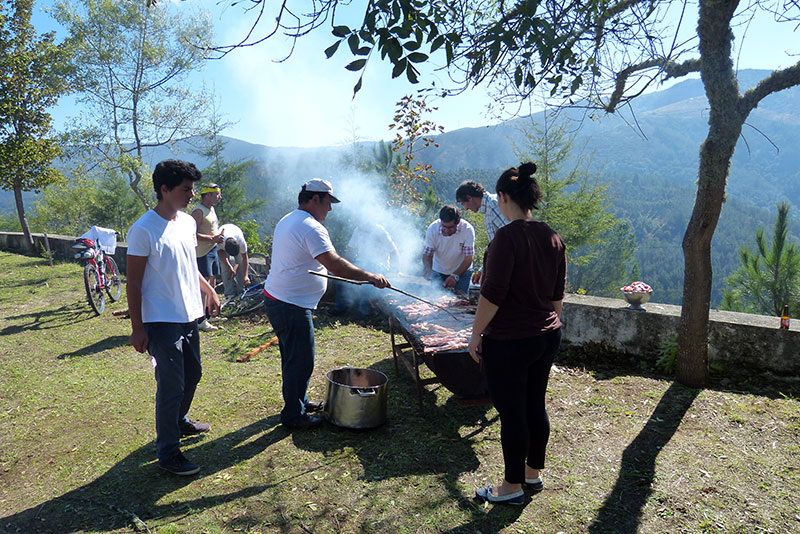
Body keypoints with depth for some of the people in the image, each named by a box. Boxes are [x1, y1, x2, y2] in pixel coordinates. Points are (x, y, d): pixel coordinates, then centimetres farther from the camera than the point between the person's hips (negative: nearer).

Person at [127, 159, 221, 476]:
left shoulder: (188, 222, 7)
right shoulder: (143, 230, -16)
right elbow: (133, 283, -14)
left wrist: (209, 291, 17)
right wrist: (137, 328, -15)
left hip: (189, 316, 8)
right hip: (161, 321, -8)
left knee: (192, 374, 20)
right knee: (171, 385, -3)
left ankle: (180, 421, 43)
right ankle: (167, 451, 12)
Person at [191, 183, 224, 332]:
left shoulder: (211, 209, 16)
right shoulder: (198, 211, -15)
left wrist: (218, 236, 14)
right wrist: (212, 238, -25)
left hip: (212, 250, 10)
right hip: (202, 253, -10)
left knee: (212, 284, 15)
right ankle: (201, 321, -4)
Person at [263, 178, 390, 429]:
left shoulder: (287, 220, 15)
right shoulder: (311, 227, -19)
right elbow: (335, 264, -28)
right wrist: (370, 277, -22)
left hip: (275, 298, 11)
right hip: (292, 306, -11)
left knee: (293, 357, 22)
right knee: (300, 361, 0)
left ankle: (298, 401, 37)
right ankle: (294, 416, 12)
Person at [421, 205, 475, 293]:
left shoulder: (468, 230, -27)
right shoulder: (432, 229, -24)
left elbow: (468, 259, -23)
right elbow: (427, 256, -17)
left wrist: (455, 276, -34)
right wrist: (428, 271, -38)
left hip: (462, 270, -1)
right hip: (438, 271, 1)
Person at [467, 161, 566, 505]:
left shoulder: (508, 237, -19)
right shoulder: (553, 238, 5)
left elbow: (493, 294, -21)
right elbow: (558, 293, 12)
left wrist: (476, 334, -11)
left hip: (509, 341, -8)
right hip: (547, 336, 8)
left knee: (511, 414, 6)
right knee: (535, 405, 20)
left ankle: (512, 486, 22)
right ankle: (534, 473, 37)